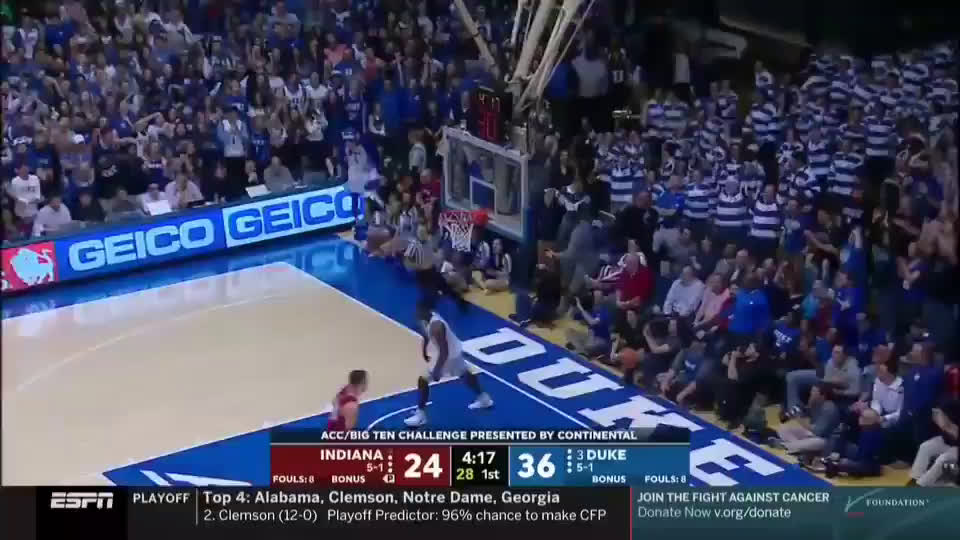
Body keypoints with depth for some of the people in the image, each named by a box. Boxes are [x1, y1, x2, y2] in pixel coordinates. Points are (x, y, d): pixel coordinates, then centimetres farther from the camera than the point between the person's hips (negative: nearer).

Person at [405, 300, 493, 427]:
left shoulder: (435, 326, -35)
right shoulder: (426, 319, -7)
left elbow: (444, 352, -33)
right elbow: (427, 337, 13)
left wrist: (437, 371, -31)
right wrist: (425, 354, 17)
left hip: (448, 355, -10)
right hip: (454, 351, 10)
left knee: (423, 380, -6)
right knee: (464, 374, 30)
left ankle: (420, 416, 2)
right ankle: (484, 399, 49)